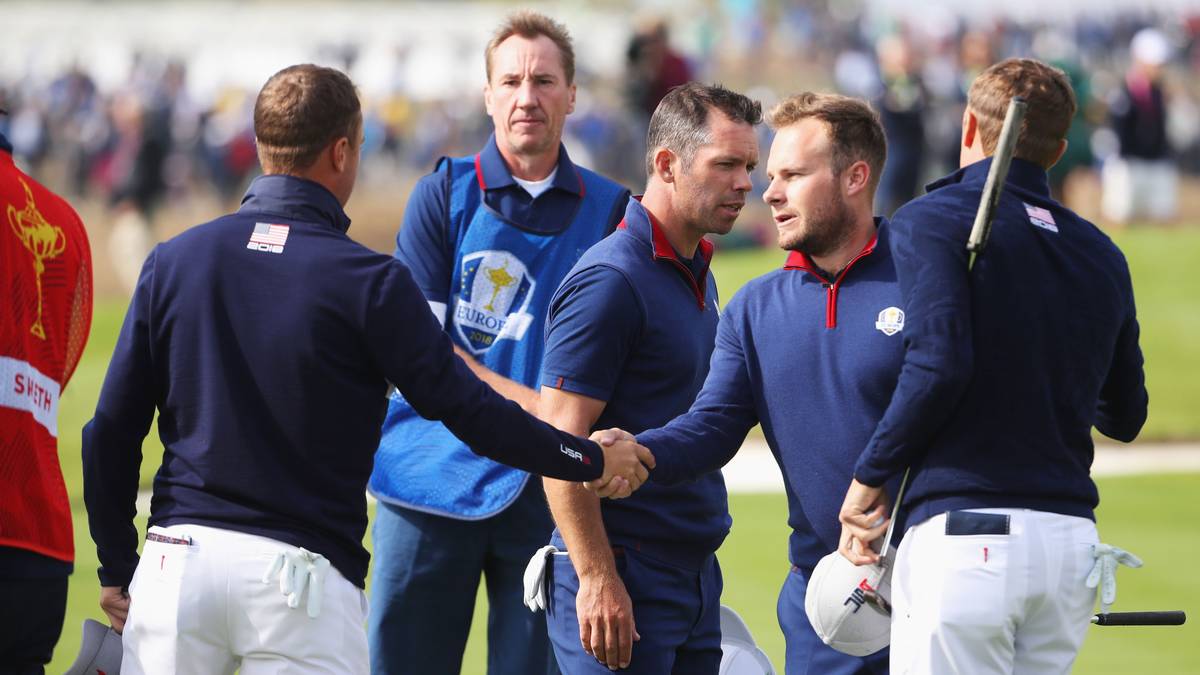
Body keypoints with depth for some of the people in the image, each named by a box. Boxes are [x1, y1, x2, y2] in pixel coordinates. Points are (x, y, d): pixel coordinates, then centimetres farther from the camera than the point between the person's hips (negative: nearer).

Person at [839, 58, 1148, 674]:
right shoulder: (1102, 255, 15)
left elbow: (938, 363, -17)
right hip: (1073, 540, 6)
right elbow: (1124, 416, 22)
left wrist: (870, 475, -6)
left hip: (966, 536, -6)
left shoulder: (933, 220, -3)